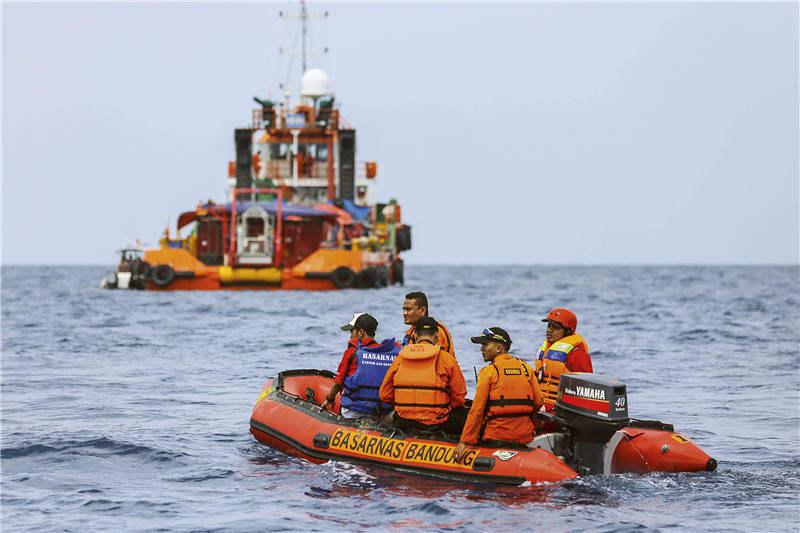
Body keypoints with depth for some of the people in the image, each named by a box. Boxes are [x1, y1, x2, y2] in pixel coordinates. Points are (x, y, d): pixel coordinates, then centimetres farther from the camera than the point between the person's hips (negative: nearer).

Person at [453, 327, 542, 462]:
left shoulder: (489, 371, -5)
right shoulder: (527, 368, 8)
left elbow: (477, 409, -8)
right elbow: (538, 402, 7)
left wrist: (464, 441, -7)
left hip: (496, 437, -5)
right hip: (525, 437, 5)